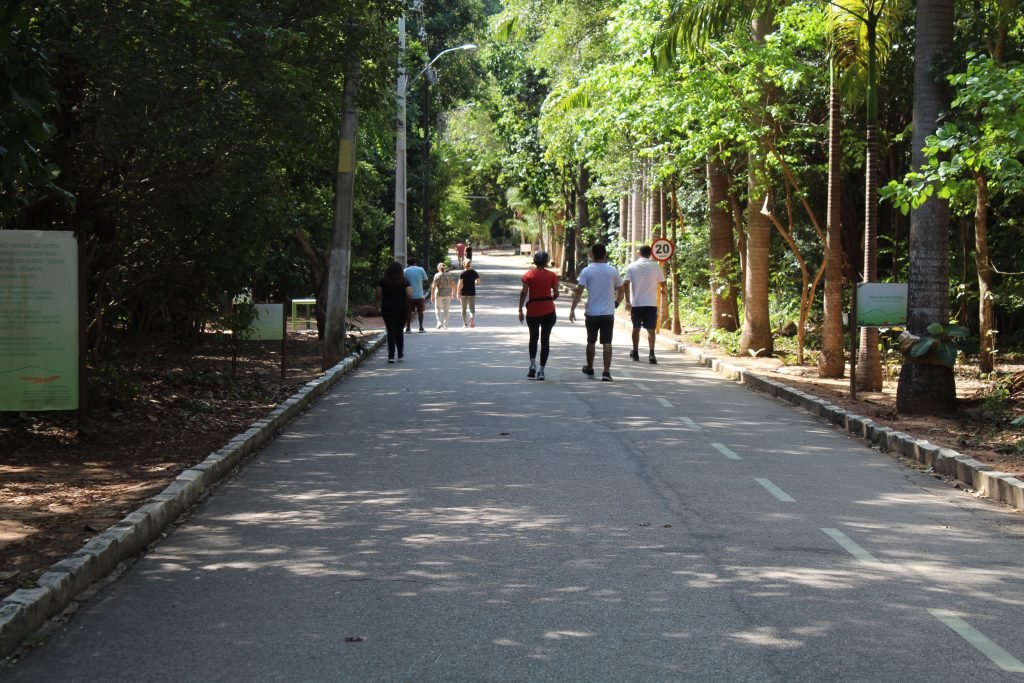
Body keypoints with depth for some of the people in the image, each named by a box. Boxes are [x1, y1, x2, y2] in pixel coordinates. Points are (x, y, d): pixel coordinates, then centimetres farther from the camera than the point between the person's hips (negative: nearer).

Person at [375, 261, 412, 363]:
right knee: (400, 331, 16)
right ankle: (400, 354, 24)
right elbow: (410, 294, -9)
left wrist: (379, 304, 13)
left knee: (391, 332, 0)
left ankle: (391, 356, -10)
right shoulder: (404, 281, -4)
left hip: (387, 309, 0)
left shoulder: (383, 281, -2)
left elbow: (378, 295, -2)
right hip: (402, 308, 0)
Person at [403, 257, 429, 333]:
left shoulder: (405, 271, -1)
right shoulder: (420, 270, -1)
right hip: (419, 295, 0)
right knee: (420, 311, 9)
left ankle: (408, 328, 3)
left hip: (409, 295, 0)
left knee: (409, 312, 6)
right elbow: (426, 280, 1)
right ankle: (421, 328, 7)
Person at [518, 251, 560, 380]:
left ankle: (532, 365, 4)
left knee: (533, 338, 18)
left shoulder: (529, 275, -2)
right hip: (548, 310, 0)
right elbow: (556, 294, -1)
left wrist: (520, 309, -4)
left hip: (532, 311, 0)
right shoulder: (552, 275, -1)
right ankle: (541, 370, -2)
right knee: (545, 339, 3)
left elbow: (524, 293, -8)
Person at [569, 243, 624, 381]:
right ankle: (606, 372, -10)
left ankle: (589, 369, 30)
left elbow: (579, 291, -12)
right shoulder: (612, 271, 0)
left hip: (592, 313, 0)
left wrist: (572, 309, -8)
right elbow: (620, 289, 8)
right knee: (607, 343, -1)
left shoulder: (586, 271, -6)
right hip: (608, 313, 0)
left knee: (591, 341, 16)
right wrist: (617, 302, 24)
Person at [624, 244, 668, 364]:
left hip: (636, 303, 1)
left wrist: (627, 301, -7)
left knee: (636, 328, 16)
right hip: (651, 303, -1)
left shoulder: (631, 266, -1)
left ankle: (635, 353, 27)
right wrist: (663, 290, 27)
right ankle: (651, 354, -20)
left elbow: (626, 284, -9)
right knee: (651, 329, -4)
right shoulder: (656, 266, -1)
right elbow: (662, 282, 4)